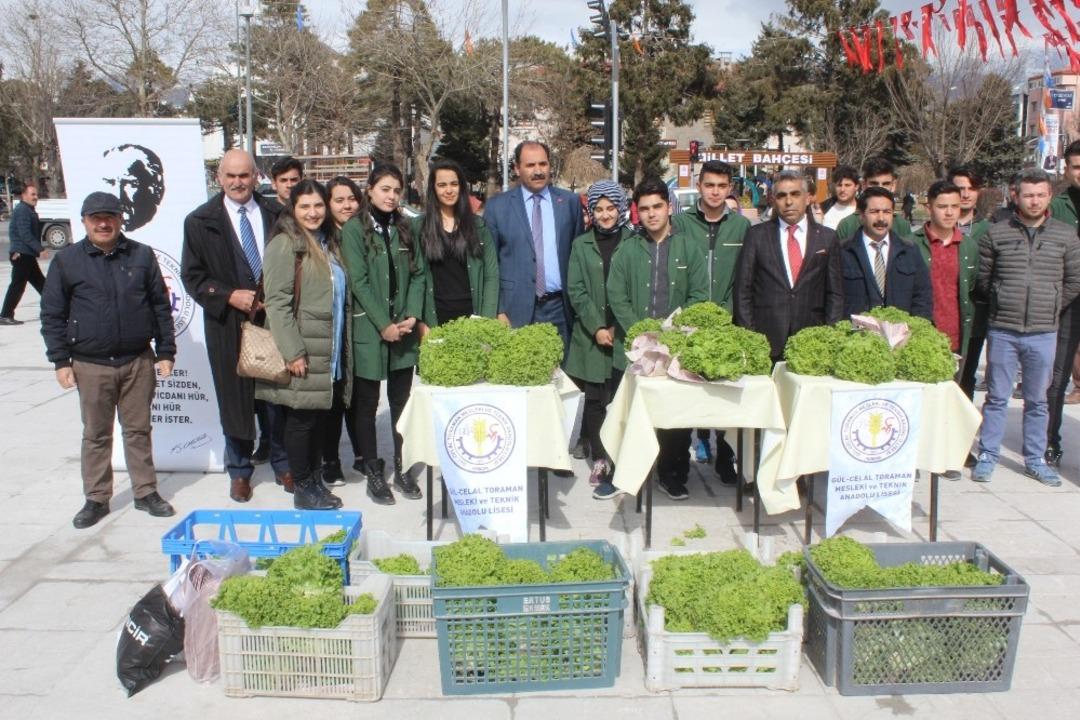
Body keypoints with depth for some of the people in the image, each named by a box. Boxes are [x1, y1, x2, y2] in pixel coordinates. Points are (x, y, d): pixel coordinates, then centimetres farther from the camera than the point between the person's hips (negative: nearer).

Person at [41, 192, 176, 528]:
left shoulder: (142, 256, 3)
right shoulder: (66, 260, 0)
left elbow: (161, 306, 7)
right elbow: (52, 315, 3)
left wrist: (166, 352, 4)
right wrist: (61, 361, -2)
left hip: (138, 361, 1)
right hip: (90, 366, 0)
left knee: (139, 430, 10)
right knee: (96, 435, 9)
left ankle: (146, 493, 21)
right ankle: (96, 499, 20)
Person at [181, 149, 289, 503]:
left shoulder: (275, 216, 4)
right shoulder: (200, 221, 1)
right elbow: (192, 276, 0)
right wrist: (229, 296, -14)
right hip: (229, 324, -1)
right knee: (236, 399, 8)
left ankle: (283, 464, 25)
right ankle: (239, 471, 24)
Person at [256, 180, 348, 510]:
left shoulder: (328, 244, 16)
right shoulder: (284, 245, -9)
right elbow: (277, 302, -16)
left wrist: (344, 350, 18)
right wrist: (293, 352, -20)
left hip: (331, 355, 8)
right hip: (302, 355, -7)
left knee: (321, 419, 12)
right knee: (302, 419, 1)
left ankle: (315, 480, 24)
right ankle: (302, 488, 12)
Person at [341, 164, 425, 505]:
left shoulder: (404, 228, 10)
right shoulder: (354, 229, -4)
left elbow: (417, 274, 7)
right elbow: (359, 281, -10)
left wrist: (412, 316, -7)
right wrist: (384, 325, -14)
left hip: (403, 330, 4)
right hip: (369, 330, -4)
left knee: (401, 400, 8)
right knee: (367, 403, 5)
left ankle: (401, 467, 18)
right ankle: (373, 472, 14)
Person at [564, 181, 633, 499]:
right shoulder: (581, 245, 9)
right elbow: (576, 290, 4)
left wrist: (619, 327, -7)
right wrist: (597, 327, -7)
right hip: (590, 336, 2)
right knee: (595, 400, 2)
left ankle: (615, 467, -1)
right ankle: (599, 459, 16)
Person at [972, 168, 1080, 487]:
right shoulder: (995, 234, -1)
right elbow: (981, 280, 6)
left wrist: (1050, 307, 6)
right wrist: (1002, 305, 6)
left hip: (1043, 332, 1)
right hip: (1002, 331, -1)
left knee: (1037, 400, 11)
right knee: (997, 397, 6)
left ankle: (1035, 460, 22)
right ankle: (987, 456, 16)